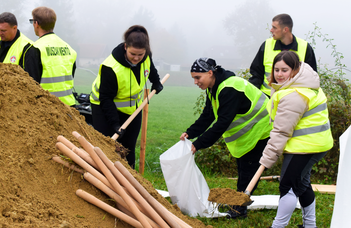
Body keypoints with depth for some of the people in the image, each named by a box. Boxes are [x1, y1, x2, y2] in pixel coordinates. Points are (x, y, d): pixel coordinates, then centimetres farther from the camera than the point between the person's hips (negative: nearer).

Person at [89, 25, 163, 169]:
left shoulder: (146, 57, -15)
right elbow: (105, 98, -27)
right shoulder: (110, 68, -33)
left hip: (132, 107, 6)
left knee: (129, 148, 8)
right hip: (105, 107, -5)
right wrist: (115, 123, -31)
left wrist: (156, 82, 26)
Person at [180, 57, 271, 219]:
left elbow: (222, 123, -34)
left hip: (259, 130, -10)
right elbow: (207, 116, 3)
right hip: (245, 130, 10)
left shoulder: (229, 90, -32)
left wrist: (198, 144, -32)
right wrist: (190, 133, -11)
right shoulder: (213, 88, 0)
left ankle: (239, 208, 5)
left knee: (248, 169, -4)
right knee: (241, 166, 18)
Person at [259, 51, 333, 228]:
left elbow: (281, 131, -24)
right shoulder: (303, 84, 10)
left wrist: (267, 159, -20)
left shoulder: (293, 95, -25)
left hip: (304, 146, -11)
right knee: (302, 183, 21)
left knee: (288, 186, -5)